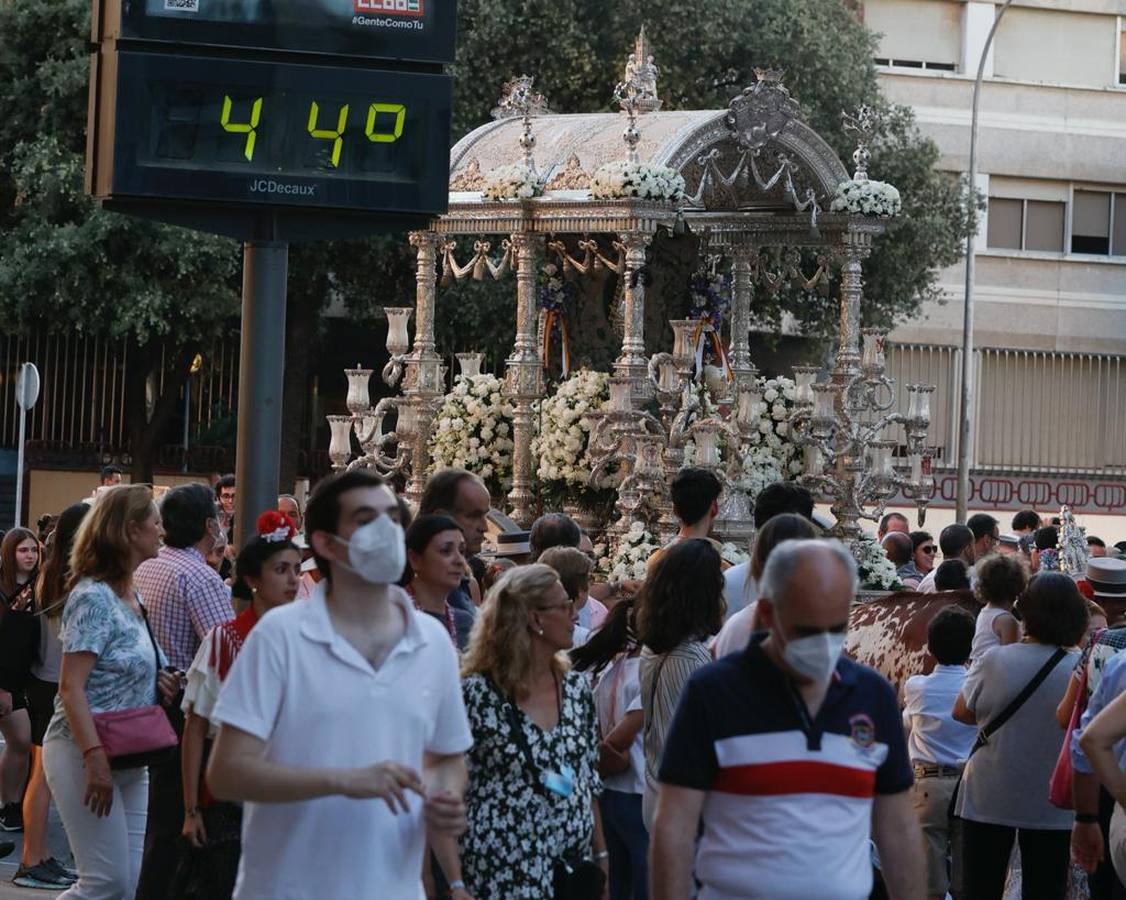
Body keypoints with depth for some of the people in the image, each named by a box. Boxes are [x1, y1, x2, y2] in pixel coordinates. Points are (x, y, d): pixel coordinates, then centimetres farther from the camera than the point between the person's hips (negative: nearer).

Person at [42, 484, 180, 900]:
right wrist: (95, 758, -26)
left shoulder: (132, 598, 13)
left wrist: (158, 682, 3)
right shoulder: (93, 598, -13)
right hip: (84, 752, -9)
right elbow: (71, 688, -19)